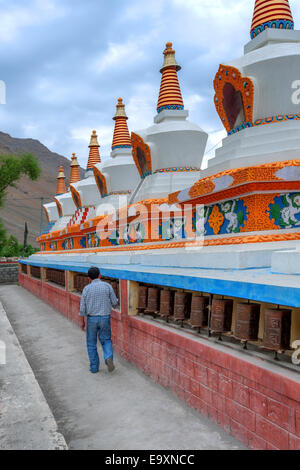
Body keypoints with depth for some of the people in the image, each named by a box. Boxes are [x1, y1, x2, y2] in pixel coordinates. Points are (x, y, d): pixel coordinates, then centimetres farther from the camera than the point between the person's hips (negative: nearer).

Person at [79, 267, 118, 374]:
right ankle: (108, 357, -10)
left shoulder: (87, 289, -5)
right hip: (105, 318, 0)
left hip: (92, 319, 0)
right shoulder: (108, 286, -5)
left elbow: (82, 307, -3)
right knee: (106, 340, 16)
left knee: (91, 343, 14)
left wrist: (82, 321, 9)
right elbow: (115, 303, -2)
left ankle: (94, 367, 16)